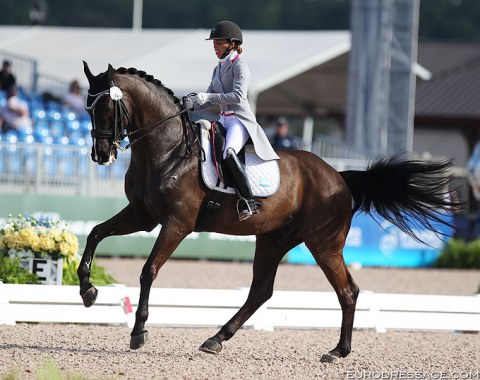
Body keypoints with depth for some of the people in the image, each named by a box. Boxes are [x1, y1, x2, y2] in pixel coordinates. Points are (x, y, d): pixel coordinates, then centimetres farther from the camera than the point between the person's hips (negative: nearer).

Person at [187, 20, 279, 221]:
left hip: (240, 120, -10)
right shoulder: (218, 69, 20)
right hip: (223, 120, 10)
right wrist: (192, 104, 0)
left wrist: (208, 97, -22)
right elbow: (208, 99, 20)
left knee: (229, 152, -36)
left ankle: (249, 202, -36)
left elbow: (237, 96, -18)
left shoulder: (239, 66, -5)